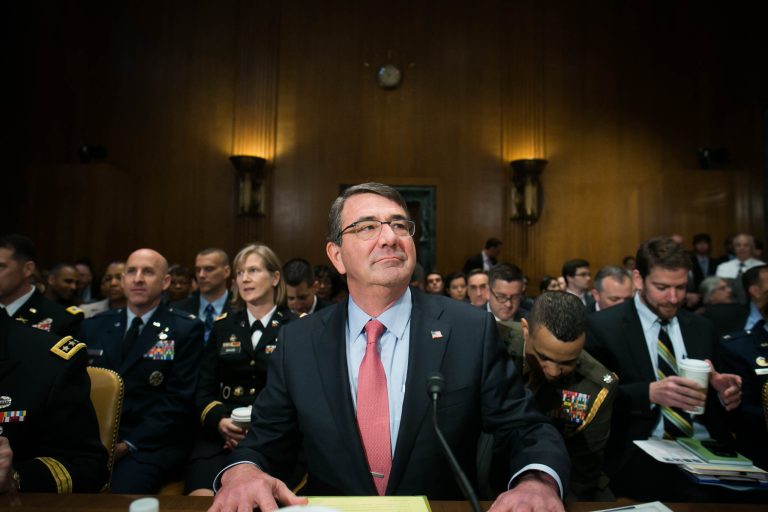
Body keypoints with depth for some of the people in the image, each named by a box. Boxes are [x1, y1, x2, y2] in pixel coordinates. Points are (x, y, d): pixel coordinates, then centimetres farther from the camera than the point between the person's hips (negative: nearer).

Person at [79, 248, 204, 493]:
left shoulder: (186, 329, -2)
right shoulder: (94, 327, 12)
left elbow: (178, 399, -7)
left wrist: (128, 444, -14)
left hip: (152, 443, -3)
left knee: (123, 488, -29)